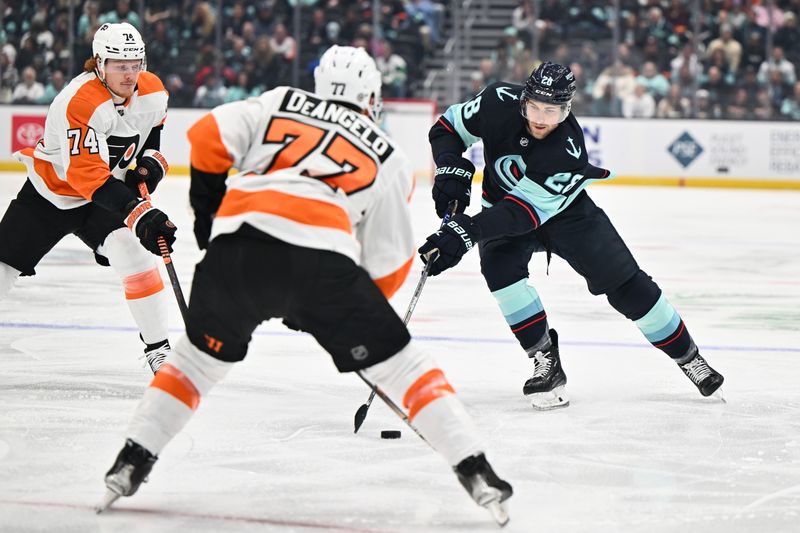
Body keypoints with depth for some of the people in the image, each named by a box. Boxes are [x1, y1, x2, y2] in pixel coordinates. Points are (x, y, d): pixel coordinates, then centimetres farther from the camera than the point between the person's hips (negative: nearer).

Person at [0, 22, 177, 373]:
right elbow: (89, 177, -39)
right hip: (51, 190, -3)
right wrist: (139, 215, -46)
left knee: (133, 253, -22)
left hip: (109, 190, 3)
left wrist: (151, 161, -4)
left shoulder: (153, 92, -12)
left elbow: (155, 125, 15)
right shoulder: (80, 102, -34)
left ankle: (157, 348, -17)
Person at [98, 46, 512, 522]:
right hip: (321, 259, -2)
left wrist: (209, 213, 25)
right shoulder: (389, 157, 24)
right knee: (399, 363, 12)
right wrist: (353, 316, 34)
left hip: (238, 243, 2)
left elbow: (209, 137, 14)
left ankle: (132, 461, 20)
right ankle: (475, 469, 5)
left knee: (202, 355, 26)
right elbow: (389, 262, 21)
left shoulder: (281, 104, 27)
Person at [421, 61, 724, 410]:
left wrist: (467, 231, -51)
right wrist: (452, 169, -30)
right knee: (498, 264, -28)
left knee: (624, 283, -4)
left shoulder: (569, 152, -36)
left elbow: (527, 210, -41)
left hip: (563, 210, -2)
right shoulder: (499, 103, -27)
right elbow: (447, 128, -10)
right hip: (502, 204, 2)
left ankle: (688, 356, 15)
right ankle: (546, 362, -18)